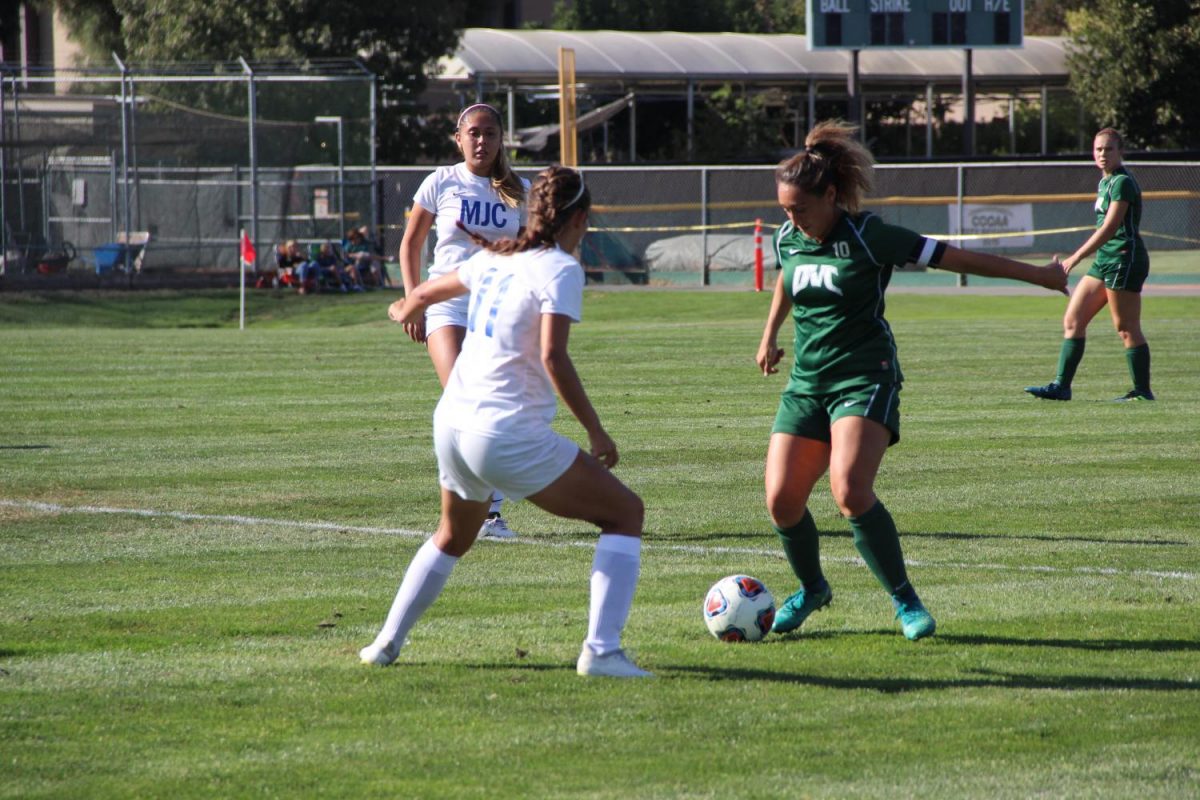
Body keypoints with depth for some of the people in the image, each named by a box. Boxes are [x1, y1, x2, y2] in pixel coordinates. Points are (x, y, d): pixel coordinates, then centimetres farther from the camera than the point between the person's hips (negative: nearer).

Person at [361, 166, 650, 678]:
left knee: (454, 537, 34)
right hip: (507, 434, -7)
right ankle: (601, 650, -10)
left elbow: (427, 293, 31)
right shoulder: (560, 270, -8)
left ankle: (387, 642, 33)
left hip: (452, 425, 8)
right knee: (625, 513, 2)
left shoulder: (492, 260, 13)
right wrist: (595, 429, -13)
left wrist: (407, 309, 55)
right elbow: (552, 356, -20)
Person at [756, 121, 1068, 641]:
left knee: (850, 491, -26)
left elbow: (959, 259, -9)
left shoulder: (868, 237, -13)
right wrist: (770, 336, 40)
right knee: (781, 500, -5)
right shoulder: (787, 240, 3)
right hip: (807, 382, 6)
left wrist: (1036, 274, -5)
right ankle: (812, 589, 24)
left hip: (865, 381, -6)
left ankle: (905, 599, -9)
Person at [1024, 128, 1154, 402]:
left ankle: (1142, 391, 1)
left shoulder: (1122, 183, -13)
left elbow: (1109, 228, -20)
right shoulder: (1105, 182, 16)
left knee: (1127, 329, -6)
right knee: (1072, 320, 6)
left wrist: (1076, 258, -21)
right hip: (1104, 261, 10)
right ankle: (1061, 385, 6)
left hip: (1124, 260, -10)